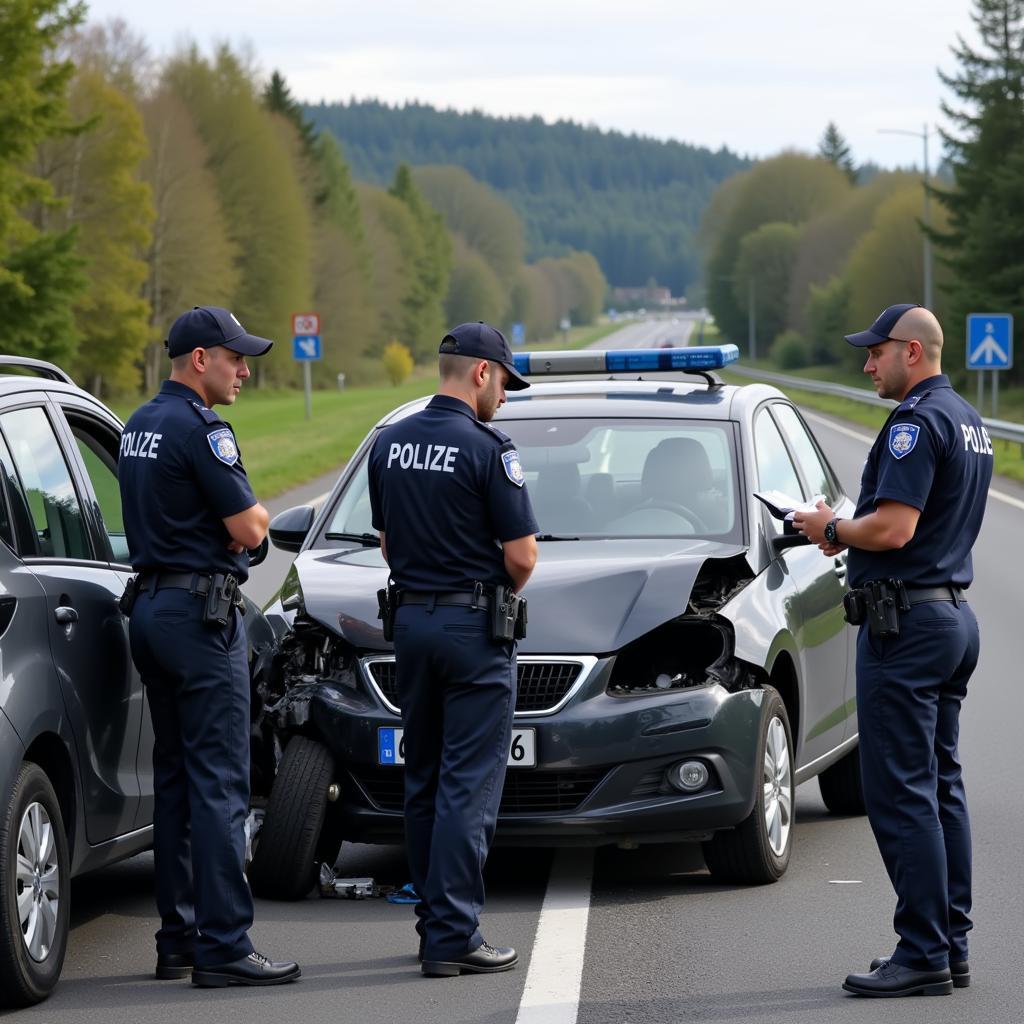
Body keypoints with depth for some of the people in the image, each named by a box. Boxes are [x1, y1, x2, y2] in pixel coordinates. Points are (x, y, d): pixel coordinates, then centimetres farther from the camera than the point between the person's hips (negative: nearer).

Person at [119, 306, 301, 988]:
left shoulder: (139, 426, 15)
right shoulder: (199, 429, -15)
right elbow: (248, 529, -15)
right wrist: (259, 512, 6)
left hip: (149, 604, 10)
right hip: (201, 611, -10)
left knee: (176, 778, 13)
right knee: (219, 783, -9)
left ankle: (178, 938, 16)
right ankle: (223, 948, -10)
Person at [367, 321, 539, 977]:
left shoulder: (390, 444, 7)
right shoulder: (486, 448, -14)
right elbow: (522, 557, -13)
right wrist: (501, 590, 7)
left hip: (411, 621, 7)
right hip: (475, 627, -7)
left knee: (424, 782, 14)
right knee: (469, 787, -5)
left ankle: (436, 922, 20)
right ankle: (453, 937, -7)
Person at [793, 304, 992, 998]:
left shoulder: (917, 422, -16)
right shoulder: (969, 422, 16)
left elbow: (893, 529, -24)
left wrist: (831, 529, -6)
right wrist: (851, 534, 15)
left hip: (906, 621, -10)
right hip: (954, 612, 10)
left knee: (900, 792, -8)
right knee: (941, 788, 13)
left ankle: (923, 955, -9)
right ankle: (952, 945, 15)